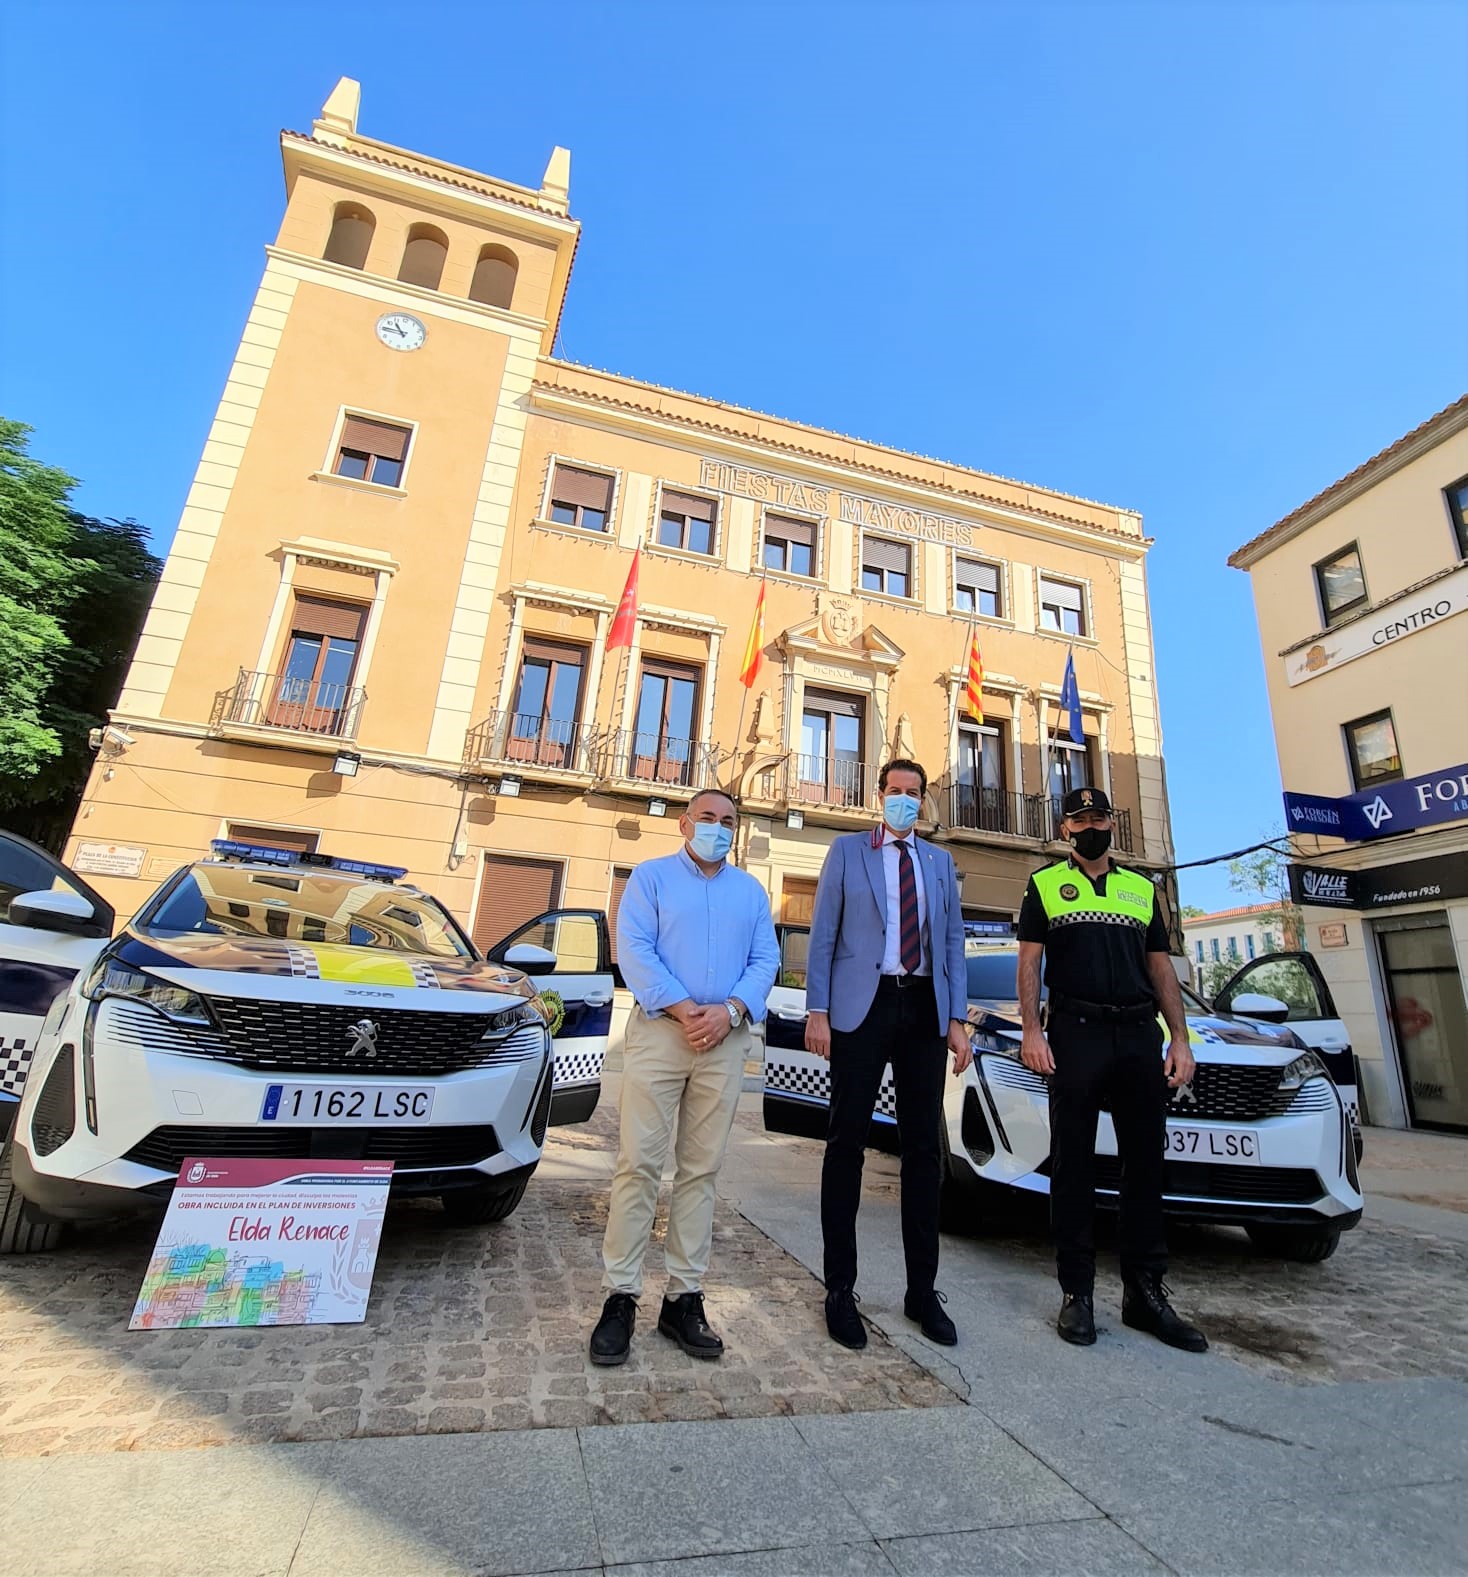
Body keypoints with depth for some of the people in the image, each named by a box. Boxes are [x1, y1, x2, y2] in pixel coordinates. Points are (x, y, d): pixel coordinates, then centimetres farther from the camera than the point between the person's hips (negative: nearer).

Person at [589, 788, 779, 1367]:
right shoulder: (651, 877, 6)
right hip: (659, 1031, -3)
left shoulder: (751, 892, 16)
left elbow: (765, 960, 7)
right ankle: (620, 1298, 10)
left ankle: (684, 1298, 18)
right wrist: (683, 1009, -15)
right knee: (638, 1163, -3)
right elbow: (633, 950, -6)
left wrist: (730, 1010, -11)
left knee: (701, 1170, 8)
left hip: (726, 1041, 3)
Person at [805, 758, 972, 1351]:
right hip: (863, 1005, -3)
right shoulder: (847, 850, 5)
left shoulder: (941, 862, 15)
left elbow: (953, 943, 12)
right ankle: (840, 1289, 17)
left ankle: (922, 1290, 24)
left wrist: (958, 1020, 4)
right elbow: (823, 934, 0)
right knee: (847, 1143, 3)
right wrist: (817, 1010, -8)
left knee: (923, 1147, 10)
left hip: (924, 1009, 4)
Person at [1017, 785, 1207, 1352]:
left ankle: (1145, 1292, 19)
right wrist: (1031, 1031, -9)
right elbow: (1029, 962, 2)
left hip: (1140, 1034, 4)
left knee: (1145, 1162, 7)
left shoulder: (1142, 888, 18)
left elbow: (1161, 968, 16)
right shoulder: (1045, 884, 8)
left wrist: (1179, 1039, 6)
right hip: (1075, 1033, -3)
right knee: (1073, 1163, 2)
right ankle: (1077, 1293, 11)